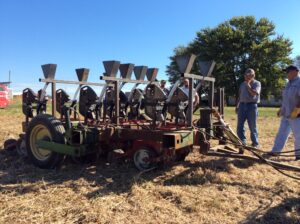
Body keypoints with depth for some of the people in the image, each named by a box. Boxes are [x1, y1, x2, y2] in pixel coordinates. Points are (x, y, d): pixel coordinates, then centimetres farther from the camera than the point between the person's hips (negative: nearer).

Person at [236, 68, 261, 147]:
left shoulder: (257, 83, 1)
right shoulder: (242, 84, 17)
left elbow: (255, 93, -16)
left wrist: (248, 85, -11)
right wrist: (237, 106, 16)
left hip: (252, 105, -5)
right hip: (242, 105, 5)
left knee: (252, 126, 0)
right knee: (240, 125, 2)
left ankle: (255, 143, 11)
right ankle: (242, 141, 11)